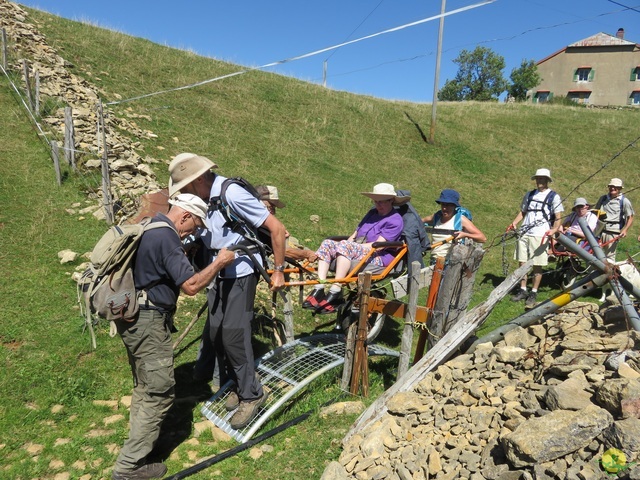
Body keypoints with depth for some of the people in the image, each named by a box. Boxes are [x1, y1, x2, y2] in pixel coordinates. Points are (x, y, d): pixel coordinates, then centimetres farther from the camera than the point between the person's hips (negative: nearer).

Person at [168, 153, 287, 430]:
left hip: (241, 274, -8)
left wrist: (278, 270, -16)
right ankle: (239, 384, 29)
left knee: (233, 335, -7)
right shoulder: (202, 199, 0)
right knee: (213, 334, 9)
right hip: (218, 275, 8)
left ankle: (252, 394, 12)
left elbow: (277, 228, -20)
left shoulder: (232, 194, -22)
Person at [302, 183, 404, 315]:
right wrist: (349, 244, 1)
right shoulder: (372, 213, 26)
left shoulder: (395, 220, 0)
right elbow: (355, 234, 22)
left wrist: (355, 245, -15)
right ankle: (318, 290, -28)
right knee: (327, 243, -14)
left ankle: (335, 293, -39)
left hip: (378, 258, -8)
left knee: (345, 246, -33)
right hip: (359, 253, 8)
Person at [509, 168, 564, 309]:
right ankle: (523, 290, 18)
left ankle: (533, 293, 11)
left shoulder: (553, 196, 1)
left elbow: (558, 218, -2)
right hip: (524, 234, 5)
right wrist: (514, 223, 4)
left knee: (537, 266, 1)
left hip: (540, 236, -4)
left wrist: (554, 229, -21)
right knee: (522, 263, 6)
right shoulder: (529, 195, 15)